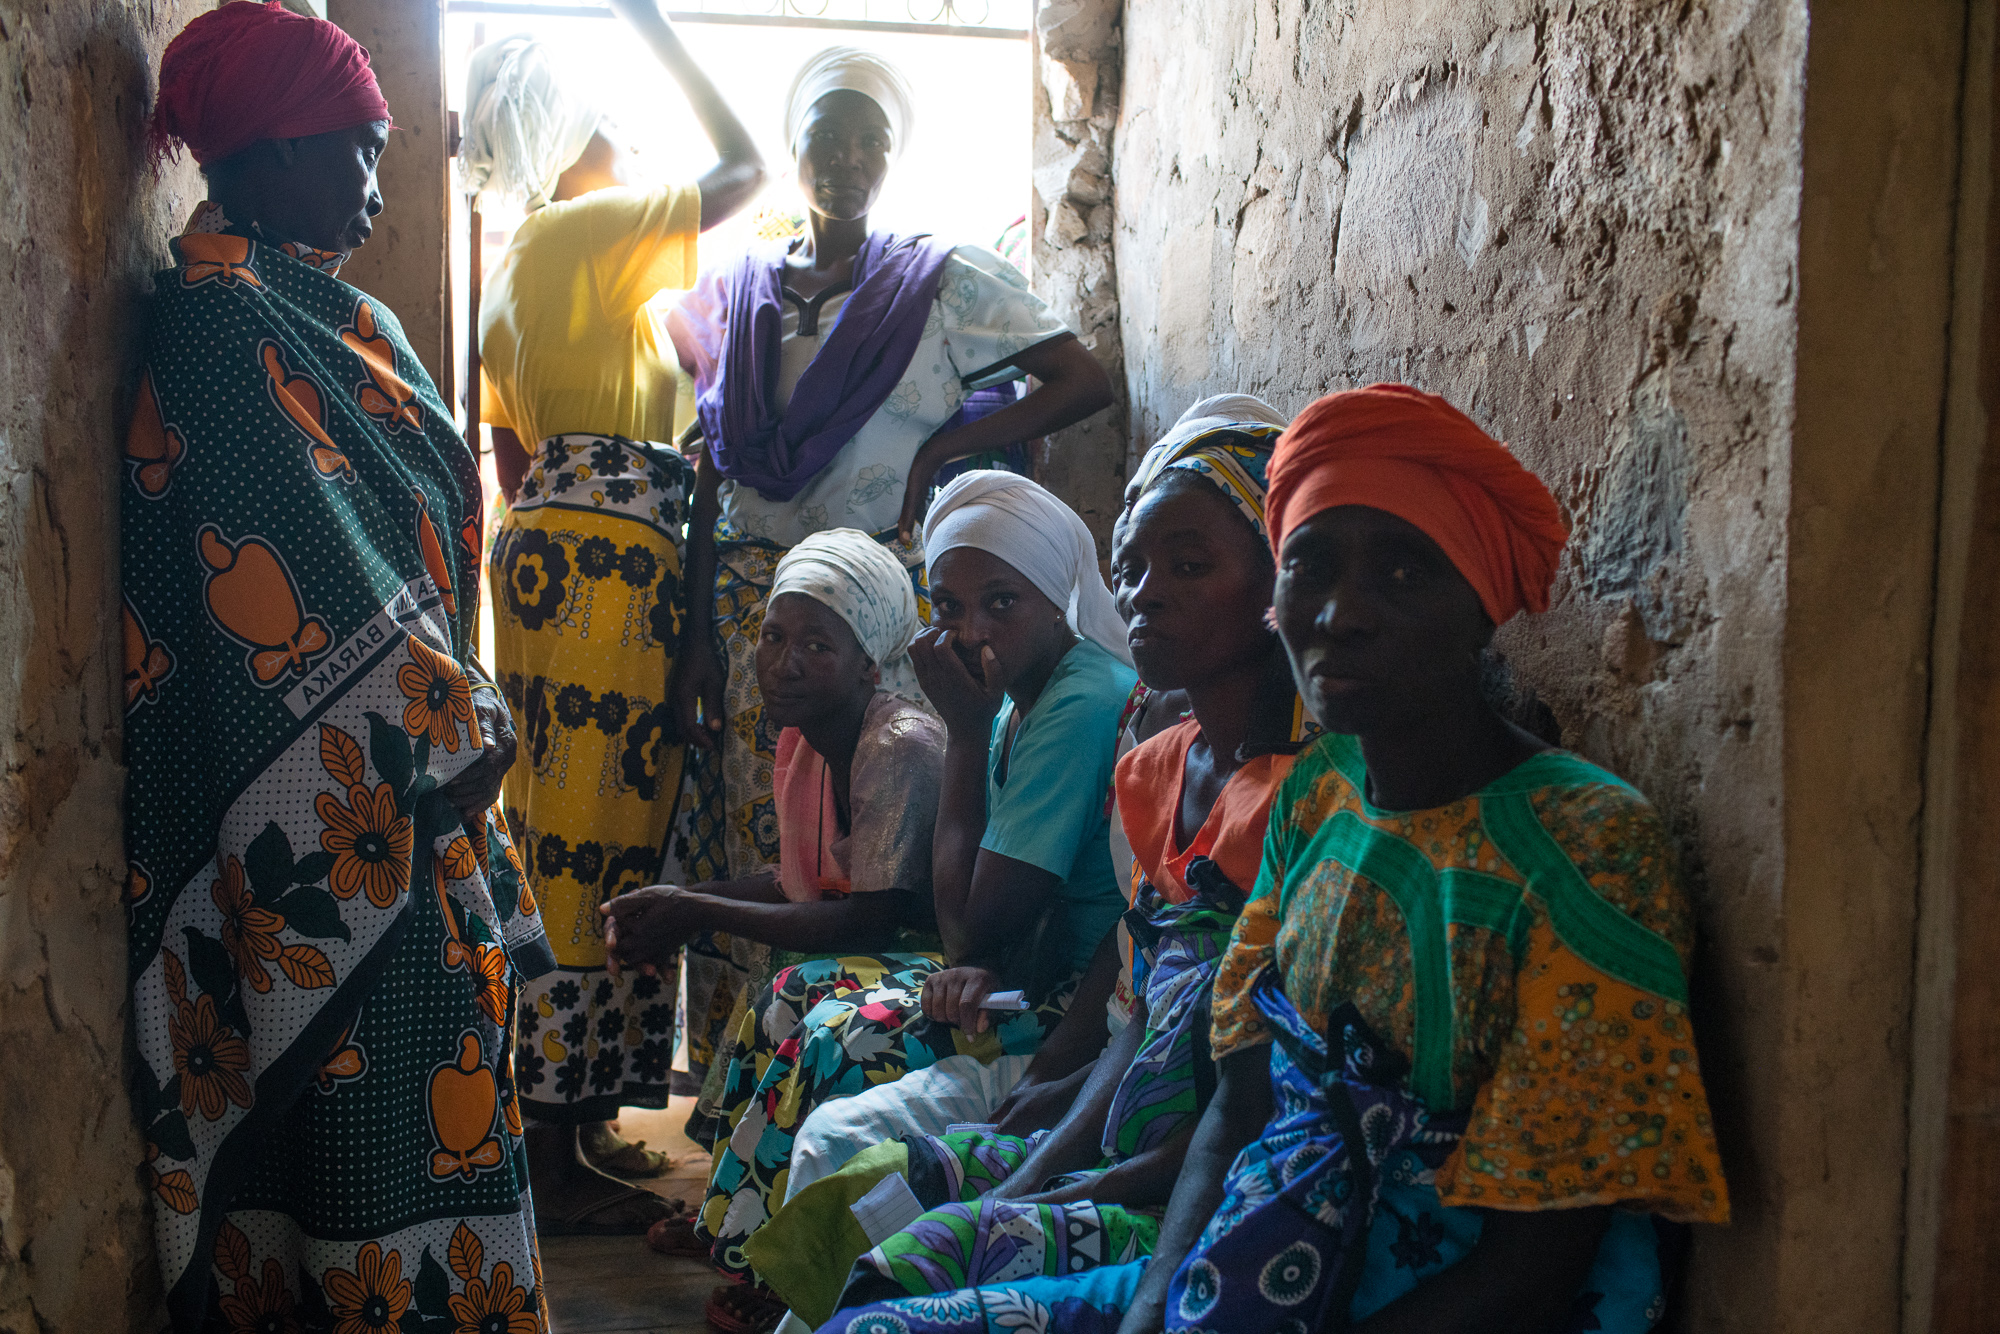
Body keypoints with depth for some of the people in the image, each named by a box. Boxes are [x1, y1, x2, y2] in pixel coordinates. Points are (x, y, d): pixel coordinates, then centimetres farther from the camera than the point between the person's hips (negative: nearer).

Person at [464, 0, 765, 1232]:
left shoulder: (511, 273, 21)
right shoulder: (594, 228, -5)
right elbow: (746, 168, -3)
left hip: (549, 543, 10)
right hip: (611, 552, -10)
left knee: (572, 834, 11)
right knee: (595, 832, -8)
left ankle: (582, 1123, 19)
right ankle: (558, 1166, -4)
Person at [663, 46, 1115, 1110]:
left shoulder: (944, 282, 3)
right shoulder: (739, 292, 12)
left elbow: (1084, 382, 0)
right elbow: (710, 472, 16)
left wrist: (937, 450, -6)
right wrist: (694, 637, 6)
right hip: (746, 594, 3)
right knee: (746, 830, 3)